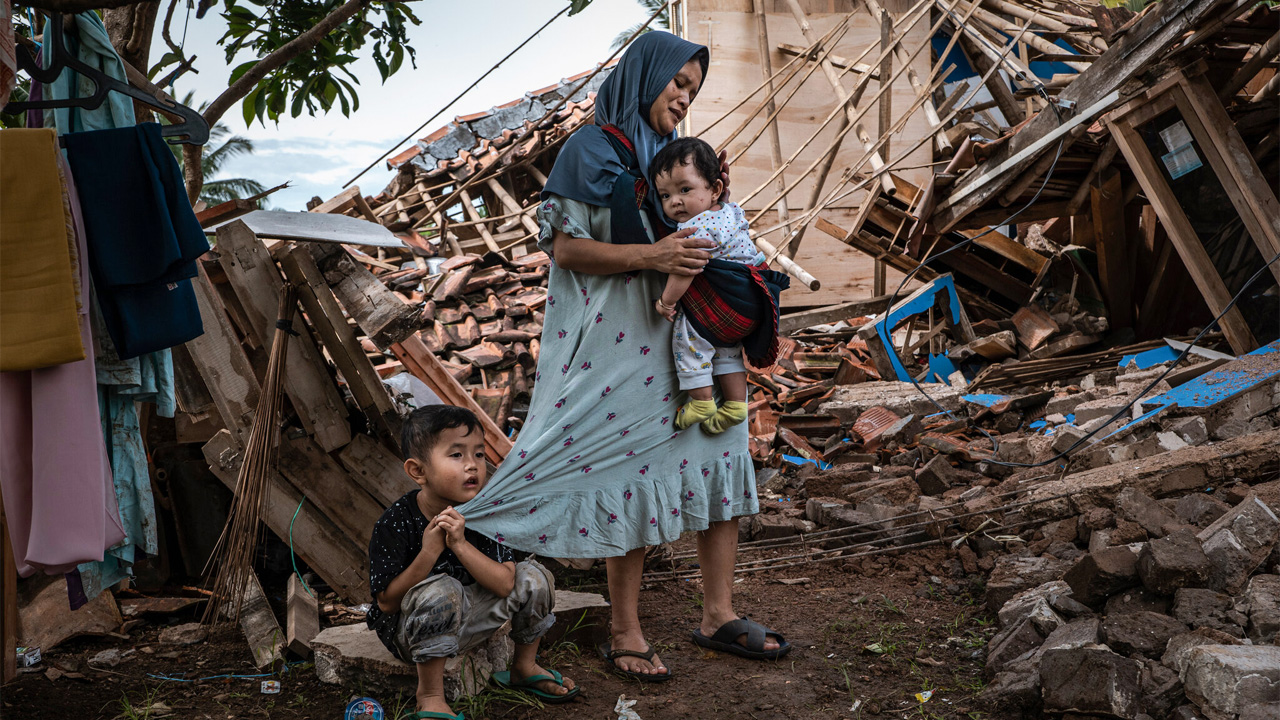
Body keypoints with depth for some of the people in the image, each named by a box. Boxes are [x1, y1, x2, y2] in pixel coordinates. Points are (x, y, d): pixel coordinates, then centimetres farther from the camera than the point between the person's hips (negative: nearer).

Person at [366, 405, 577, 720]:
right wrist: (429, 552, -33)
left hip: (465, 623, 5)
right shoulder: (396, 523, -23)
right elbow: (387, 602, -22)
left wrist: (460, 544, -31)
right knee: (440, 591, -36)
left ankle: (524, 668, 15)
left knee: (533, 578, -9)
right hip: (408, 631, -5)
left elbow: (505, 585, -18)